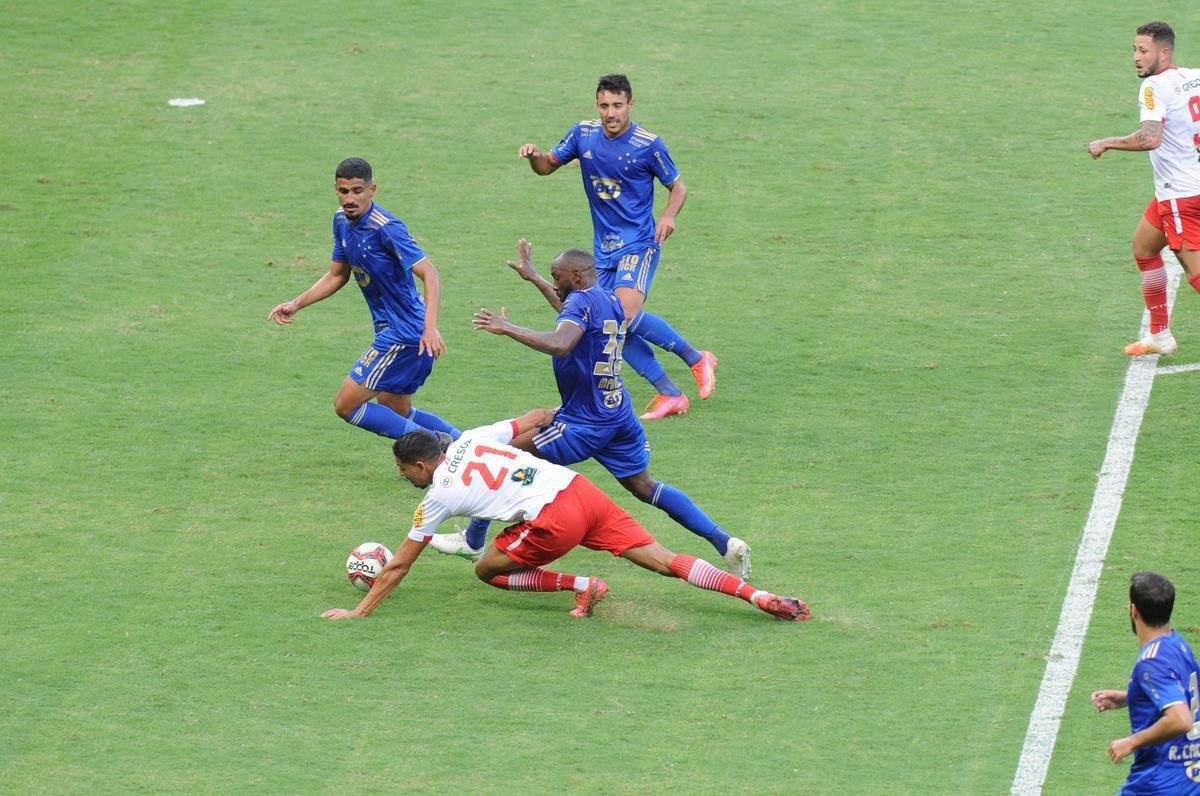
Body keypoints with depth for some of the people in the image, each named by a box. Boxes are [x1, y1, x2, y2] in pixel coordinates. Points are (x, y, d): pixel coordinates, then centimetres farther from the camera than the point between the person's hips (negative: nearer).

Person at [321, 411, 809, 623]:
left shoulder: (438, 496, 4)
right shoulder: (472, 439, 18)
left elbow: (398, 566, 8)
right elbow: (536, 419, 24)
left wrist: (358, 613, 14)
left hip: (554, 522, -7)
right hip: (580, 489, 7)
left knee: (488, 570, 13)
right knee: (664, 561, 4)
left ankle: (581, 586, 2)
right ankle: (760, 597, -7)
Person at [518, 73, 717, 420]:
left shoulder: (648, 145, -11)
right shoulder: (584, 134, 2)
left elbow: (678, 186, 1)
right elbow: (548, 166, 13)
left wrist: (669, 215, -20)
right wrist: (534, 156, -11)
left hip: (639, 243, -6)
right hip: (604, 248, 6)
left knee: (627, 315, -24)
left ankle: (697, 359, -5)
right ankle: (670, 395, 6)